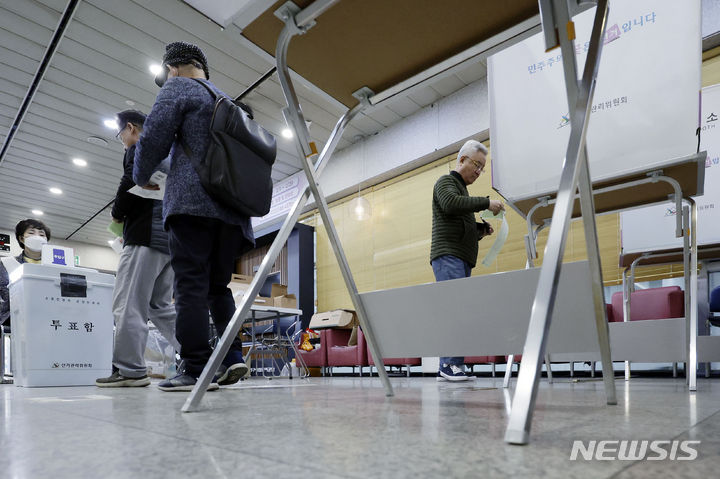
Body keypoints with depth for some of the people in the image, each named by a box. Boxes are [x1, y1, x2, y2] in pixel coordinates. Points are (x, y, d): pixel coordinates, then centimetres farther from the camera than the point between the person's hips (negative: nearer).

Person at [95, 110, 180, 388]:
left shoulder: (139, 149, 2)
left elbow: (131, 183, -14)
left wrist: (117, 214, 3)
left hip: (145, 236, -9)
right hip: (170, 239, 9)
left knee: (129, 305, -7)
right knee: (160, 305, 11)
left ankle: (130, 370, -8)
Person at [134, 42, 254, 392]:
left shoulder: (178, 88, 8)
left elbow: (153, 139, -1)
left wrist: (141, 178, 16)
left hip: (192, 202, -7)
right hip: (232, 208, 7)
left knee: (191, 285, -9)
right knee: (219, 286, 10)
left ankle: (195, 370, -11)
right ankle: (233, 357, 0)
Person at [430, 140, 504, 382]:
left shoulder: (462, 189, 30)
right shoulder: (446, 182, 4)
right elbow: (450, 203, -19)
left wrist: (480, 230, 11)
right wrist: (486, 202, -16)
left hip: (462, 258, 9)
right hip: (448, 255, -9)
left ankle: (446, 368, 0)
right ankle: (452, 363, -21)